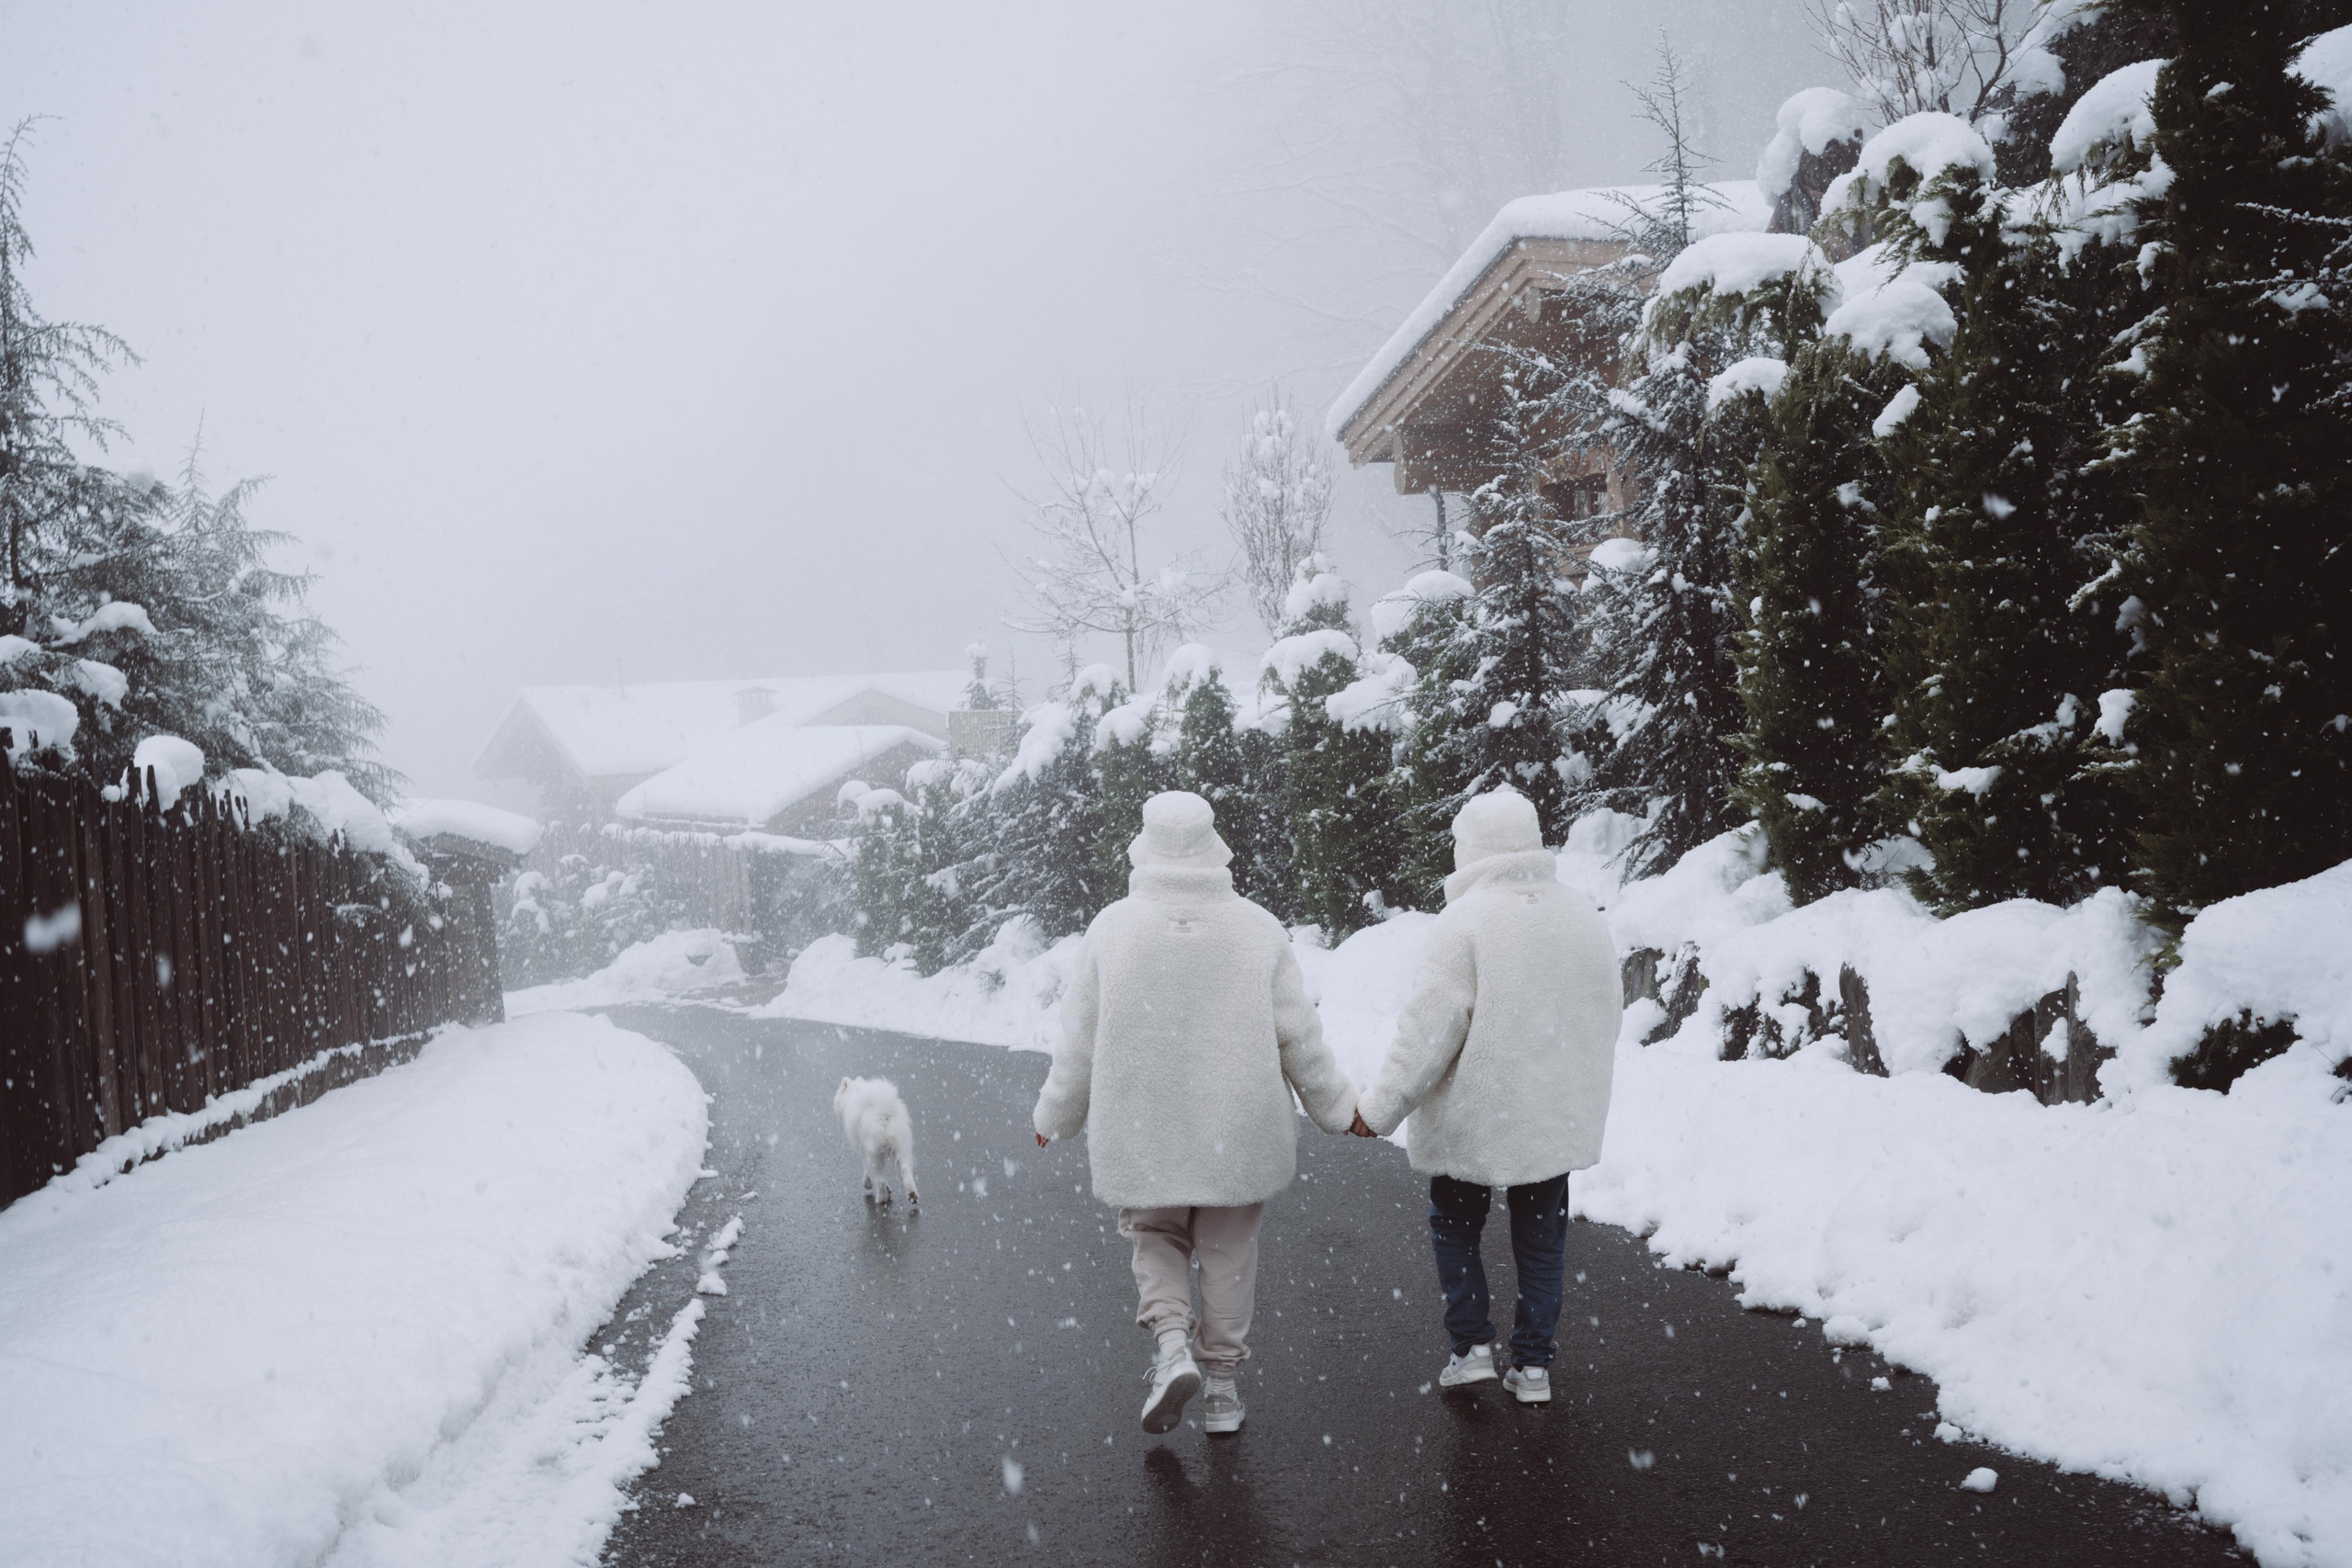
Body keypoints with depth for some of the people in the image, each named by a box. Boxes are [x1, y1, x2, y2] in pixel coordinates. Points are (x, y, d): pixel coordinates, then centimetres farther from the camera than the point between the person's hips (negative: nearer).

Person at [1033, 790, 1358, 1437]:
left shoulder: (1112, 927, -8)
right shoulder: (1257, 927, -6)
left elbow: (1080, 1040, -3)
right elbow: (1298, 1034, -3)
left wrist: (1054, 1115, 12)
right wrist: (1337, 1106, 11)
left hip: (1143, 1129, 0)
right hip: (1239, 1129, 1)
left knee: (1157, 1237, 19)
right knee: (1229, 1253, 14)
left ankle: (1173, 1345, -2)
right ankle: (1223, 1387, 22)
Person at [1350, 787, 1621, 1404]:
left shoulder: (1465, 919, -17)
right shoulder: (1585, 919, 4)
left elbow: (1430, 1028, -20)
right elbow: (1607, 1017, 13)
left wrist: (1381, 1109, -13)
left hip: (1473, 1118, -5)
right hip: (1557, 1118, 5)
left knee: (1454, 1226, 15)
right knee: (1541, 1238, 14)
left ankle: (1472, 1346, 11)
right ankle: (1533, 1364, 17)